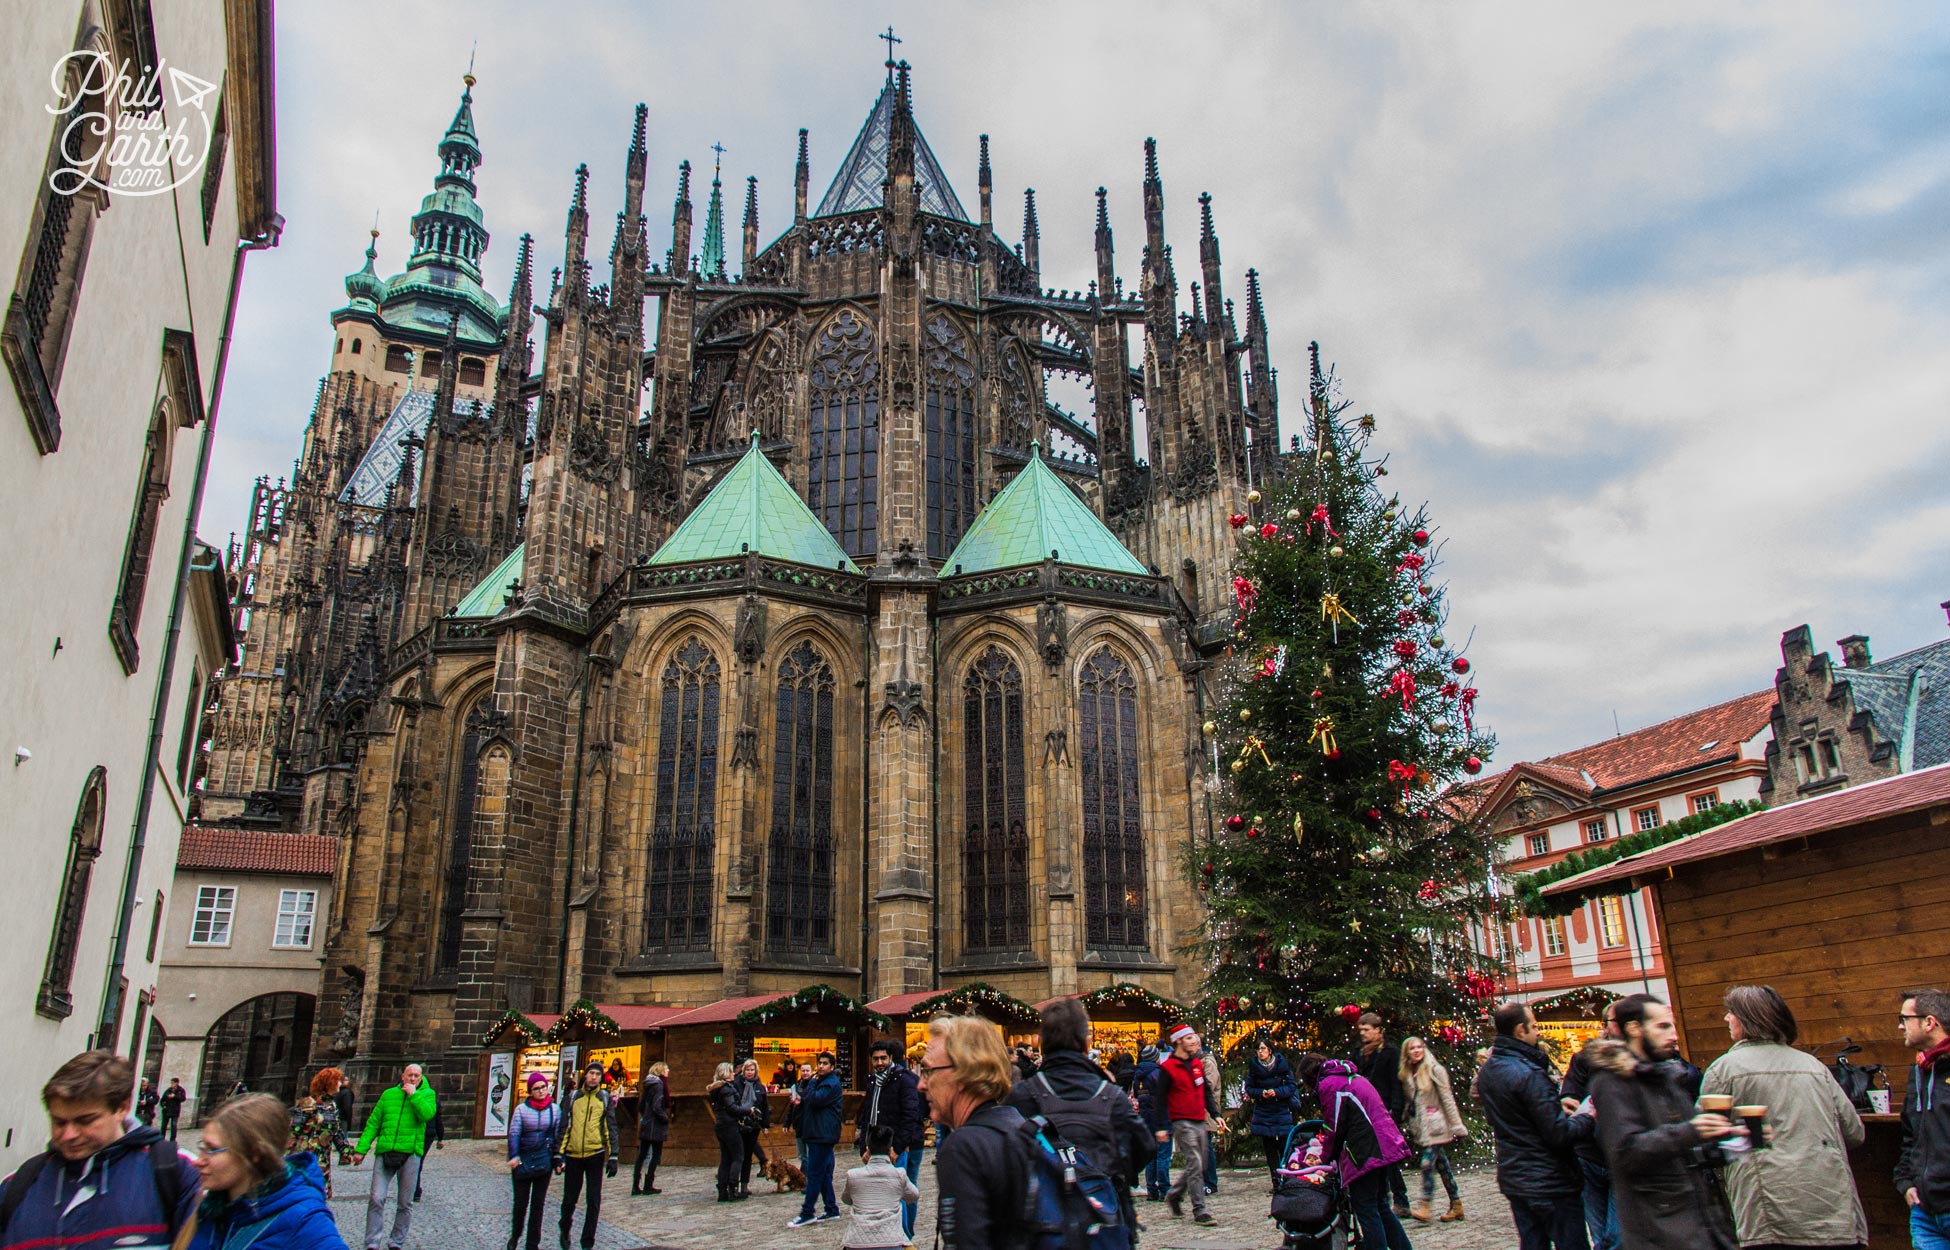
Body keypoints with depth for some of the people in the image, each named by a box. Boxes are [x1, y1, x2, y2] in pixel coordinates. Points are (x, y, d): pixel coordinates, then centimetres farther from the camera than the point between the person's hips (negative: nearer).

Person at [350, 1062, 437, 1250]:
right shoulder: (389, 1094, 11)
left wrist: (414, 1094, -11)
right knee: (377, 1199, -8)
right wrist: (361, 1149, 4)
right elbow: (373, 1123, 11)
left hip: (410, 1154, -1)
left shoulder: (427, 1094, 6)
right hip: (385, 1153, 1)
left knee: (406, 1204, 6)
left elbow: (427, 1114, -14)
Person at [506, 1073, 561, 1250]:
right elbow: (513, 1134, -10)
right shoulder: (522, 1109, -4)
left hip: (544, 1161, 2)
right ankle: (514, 1236, 30)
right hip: (523, 1162, -2)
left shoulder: (554, 1109, 3)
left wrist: (558, 1159, 4)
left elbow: (558, 1136, 8)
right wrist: (513, 1156, -22)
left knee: (538, 1204, 7)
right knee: (521, 1203, 5)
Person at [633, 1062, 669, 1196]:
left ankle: (636, 1186, 10)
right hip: (656, 1126, -8)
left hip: (645, 1125, 8)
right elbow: (657, 1107, -21)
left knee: (642, 1155, 10)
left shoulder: (648, 1084, 11)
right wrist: (666, 1118, -9)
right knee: (656, 1155, 1)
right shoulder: (658, 1084, -14)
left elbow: (641, 1106, 15)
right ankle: (648, 1186, 2)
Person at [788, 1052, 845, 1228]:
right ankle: (832, 1209, 18)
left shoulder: (832, 1083, -14)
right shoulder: (820, 1081, 17)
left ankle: (807, 1213, -4)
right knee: (824, 1173, 13)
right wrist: (801, 1100, 4)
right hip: (818, 1133, 10)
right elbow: (812, 1102, 23)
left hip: (823, 1134, -10)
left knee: (814, 1173, -7)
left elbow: (815, 1099, -25)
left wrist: (812, 1081, -12)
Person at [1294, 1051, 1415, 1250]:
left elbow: (1336, 1128, -8)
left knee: (1365, 1209, -2)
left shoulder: (1328, 1085, -9)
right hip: (1384, 1147, 10)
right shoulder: (1352, 1076, 19)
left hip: (1364, 1152, -10)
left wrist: (1327, 1158, 7)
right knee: (1380, 1205, 19)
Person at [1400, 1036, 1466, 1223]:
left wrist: (1457, 1126, -6)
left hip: (1434, 1126, -5)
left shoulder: (1435, 1070, -5)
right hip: (1420, 1128, 5)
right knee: (1441, 1164, 8)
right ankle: (1456, 1205, 15)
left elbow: (1447, 1099, -5)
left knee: (1427, 1163, -13)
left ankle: (1425, 1205, -9)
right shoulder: (1407, 1074, 10)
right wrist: (1407, 1128, 12)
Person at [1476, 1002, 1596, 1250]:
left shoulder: (1485, 1072, 6)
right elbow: (1559, 1134, -22)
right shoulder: (1528, 1074, -23)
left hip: (1512, 1180, 8)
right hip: (1550, 1183, -8)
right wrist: (1586, 1119, -5)